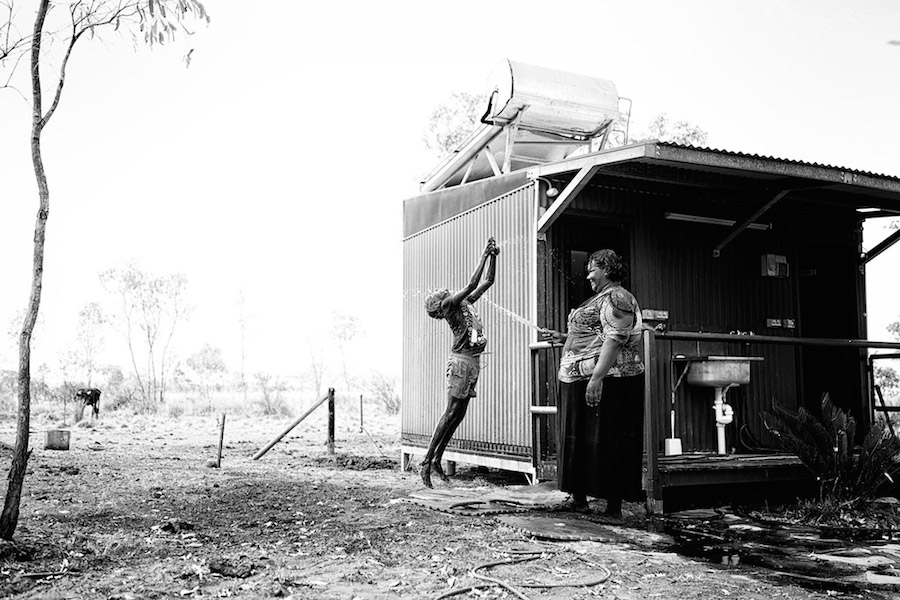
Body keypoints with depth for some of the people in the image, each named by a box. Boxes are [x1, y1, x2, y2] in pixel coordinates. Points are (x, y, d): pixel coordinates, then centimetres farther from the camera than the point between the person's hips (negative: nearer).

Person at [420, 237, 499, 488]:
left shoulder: (465, 302, 16)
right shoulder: (448, 304, -6)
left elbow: (487, 282, 21)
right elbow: (472, 284, -16)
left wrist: (493, 256, 9)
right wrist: (484, 255, -12)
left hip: (472, 362, 8)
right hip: (461, 361, -8)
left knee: (458, 414, 8)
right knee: (451, 413, -9)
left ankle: (437, 460, 14)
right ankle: (426, 462, -7)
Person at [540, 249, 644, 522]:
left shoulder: (615, 297, -10)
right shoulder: (601, 298, 23)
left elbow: (615, 339, -21)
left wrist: (597, 377, -27)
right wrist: (562, 338, 17)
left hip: (605, 379, -11)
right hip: (580, 379, 11)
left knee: (606, 443, -7)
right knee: (581, 439, 12)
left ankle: (614, 508, -1)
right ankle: (579, 499, 20)